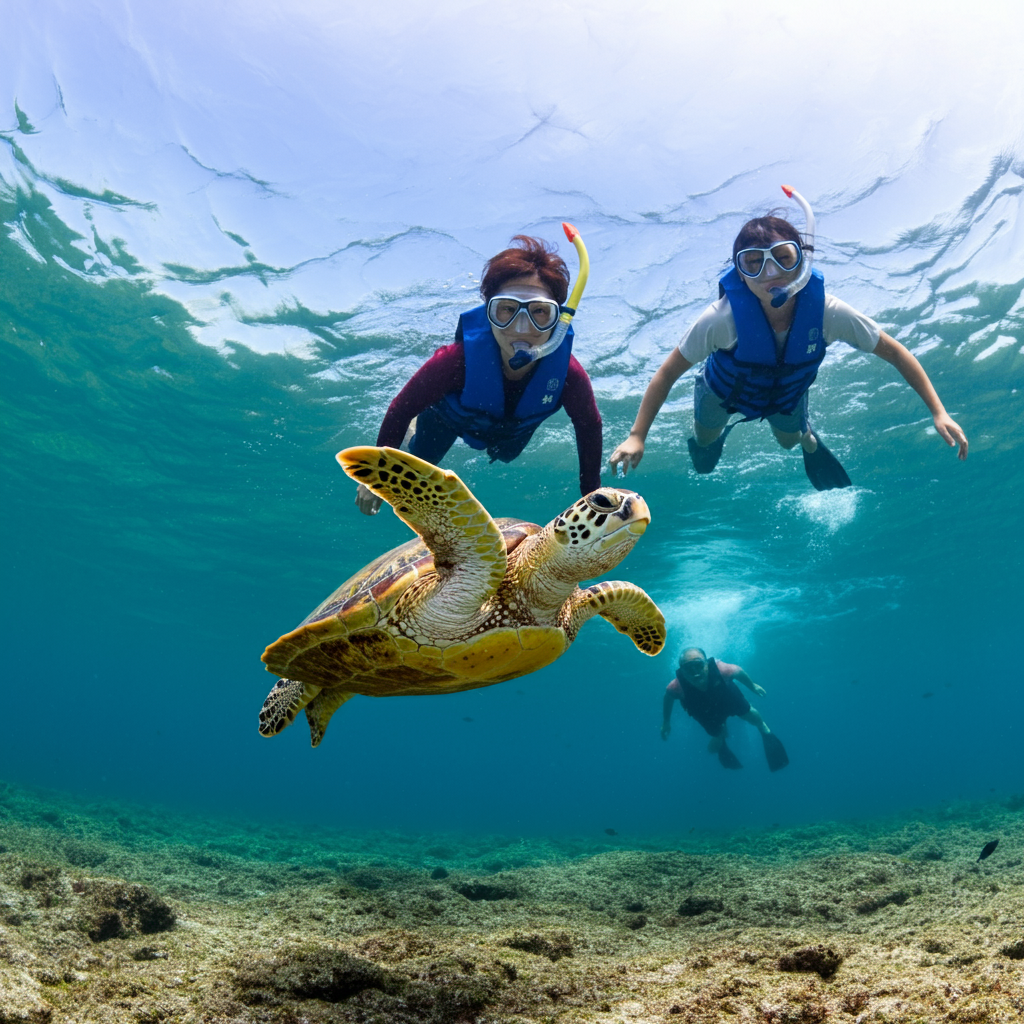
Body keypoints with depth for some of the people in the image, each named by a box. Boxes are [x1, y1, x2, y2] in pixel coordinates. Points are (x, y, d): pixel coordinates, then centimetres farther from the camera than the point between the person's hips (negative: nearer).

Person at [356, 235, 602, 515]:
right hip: (451, 414, -2)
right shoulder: (457, 359, -47)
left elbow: (589, 427, -21)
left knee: (503, 455, 35)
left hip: (515, 428, 2)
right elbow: (402, 408, -30)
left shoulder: (568, 374, -42)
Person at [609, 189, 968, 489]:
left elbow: (895, 353, -24)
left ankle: (809, 440, 64)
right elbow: (669, 372, -33)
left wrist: (938, 412, -28)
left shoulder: (827, 312, -37)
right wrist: (637, 436, -39)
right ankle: (718, 430, 63)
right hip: (724, 390, -1)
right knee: (705, 438, 25)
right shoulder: (724, 318, -43)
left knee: (790, 440, 26)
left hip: (788, 392, 1)